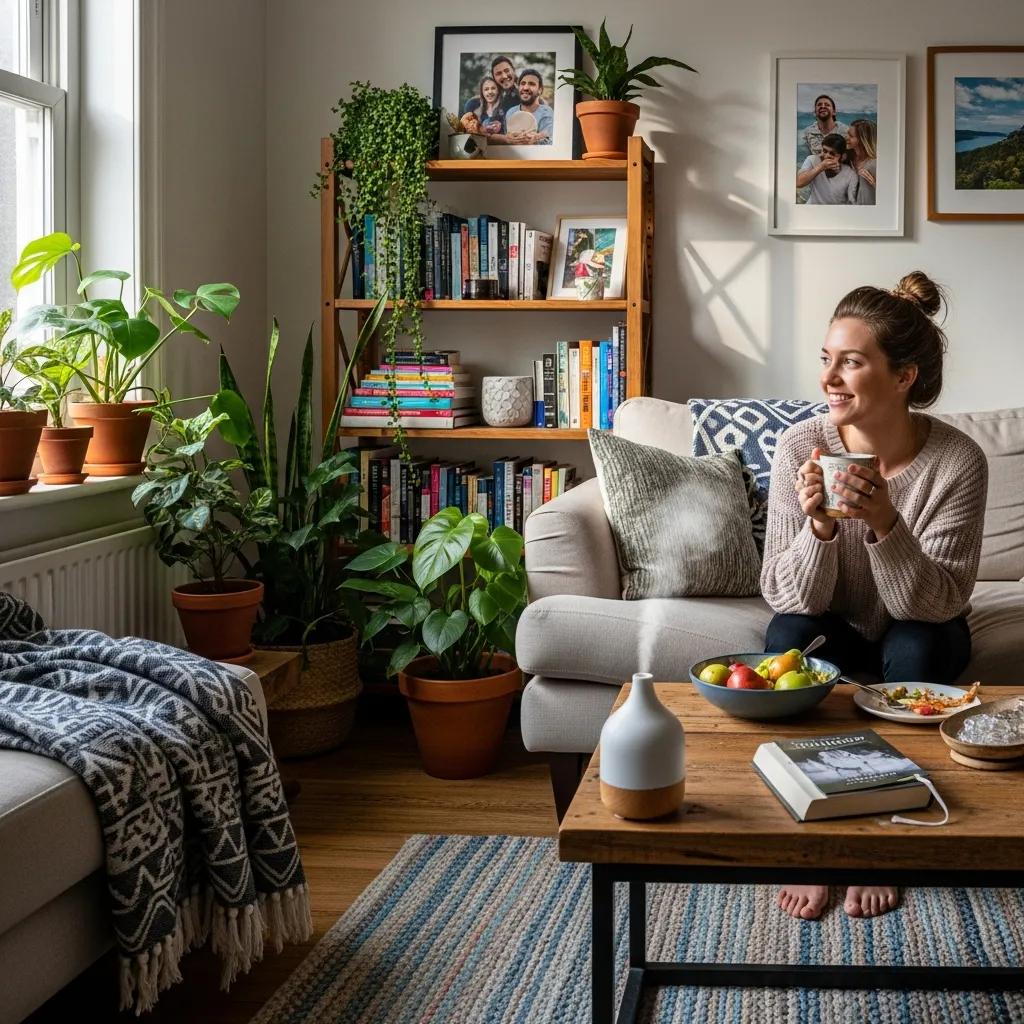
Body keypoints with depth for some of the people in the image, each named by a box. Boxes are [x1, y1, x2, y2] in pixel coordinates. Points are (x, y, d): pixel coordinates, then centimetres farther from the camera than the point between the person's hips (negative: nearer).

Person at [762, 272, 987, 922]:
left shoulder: (958, 461, -24)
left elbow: (938, 604, -25)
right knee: (788, 638, -30)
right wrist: (818, 526, -38)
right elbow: (788, 599, -19)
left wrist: (885, 524, -41)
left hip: (919, 632, -1)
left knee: (915, 650, -32)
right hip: (833, 626, 1)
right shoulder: (801, 446, -20)